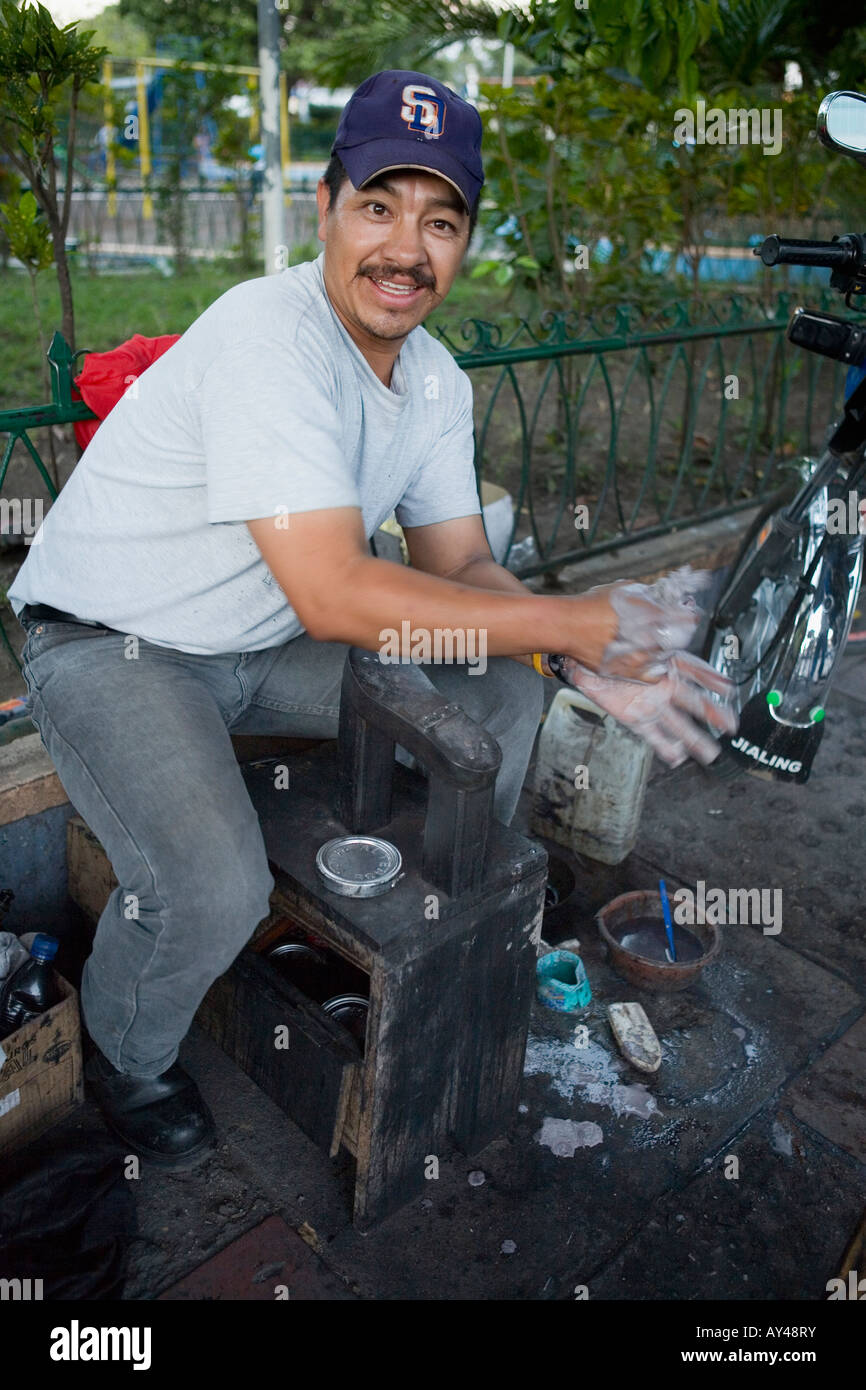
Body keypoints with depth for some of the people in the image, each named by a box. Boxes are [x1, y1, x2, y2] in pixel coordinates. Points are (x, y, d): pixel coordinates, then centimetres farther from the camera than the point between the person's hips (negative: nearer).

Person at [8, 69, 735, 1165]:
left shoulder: (437, 381, 0)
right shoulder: (267, 336, -27)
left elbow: (458, 565, 1)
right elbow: (332, 594, -34)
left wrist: (600, 655, -17)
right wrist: (567, 621, -29)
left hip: (263, 644, 7)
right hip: (108, 644, -7)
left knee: (500, 692, -1)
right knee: (215, 888, -29)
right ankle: (127, 1055, 9)